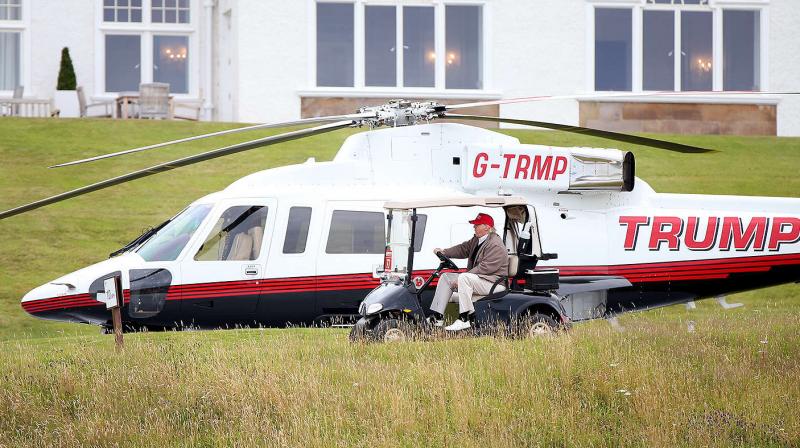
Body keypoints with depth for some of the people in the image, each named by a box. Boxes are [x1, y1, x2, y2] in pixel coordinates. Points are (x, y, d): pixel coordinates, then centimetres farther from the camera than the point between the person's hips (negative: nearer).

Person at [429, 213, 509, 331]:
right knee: (445, 277, 8)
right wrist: (444, 252, -1)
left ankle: (464, 320, -35)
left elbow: (486, 267, -26)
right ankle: (437, 318, -2)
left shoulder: (495, 245, -19)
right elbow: (463, 248, 16)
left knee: (464, 278, -35)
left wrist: (461, 279, -25)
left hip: (494, 282, -11)